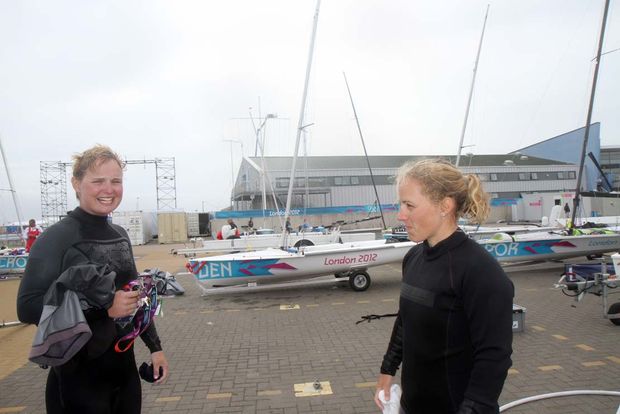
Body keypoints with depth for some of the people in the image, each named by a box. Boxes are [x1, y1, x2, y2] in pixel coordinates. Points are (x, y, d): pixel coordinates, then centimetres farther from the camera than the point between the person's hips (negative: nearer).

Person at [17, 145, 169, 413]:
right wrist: (105, 307, -25)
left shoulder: (120, 235, 5)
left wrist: (155, 347, 12)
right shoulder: (57, 237, -13)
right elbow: (27, 307, -19)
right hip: (79, 376, -6)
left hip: (125, 368, 6)